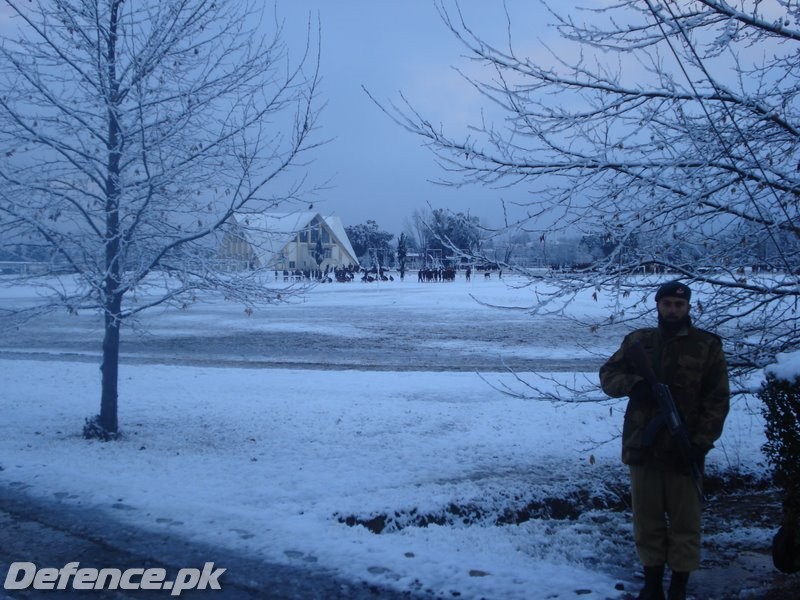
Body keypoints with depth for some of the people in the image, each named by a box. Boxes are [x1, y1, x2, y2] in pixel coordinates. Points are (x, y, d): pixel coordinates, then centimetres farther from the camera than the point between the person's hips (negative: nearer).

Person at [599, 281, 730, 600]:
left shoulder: (708, 346, -1)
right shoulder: (638, 341, 7)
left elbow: (717, 400, -3)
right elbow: (608, 375, 8)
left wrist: (701, 442, -12)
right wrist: (634, 384, -13)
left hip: (683, 453, -2)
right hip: (642, 447, 3)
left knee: (684, 524, 5)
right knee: (647, 522, 12)